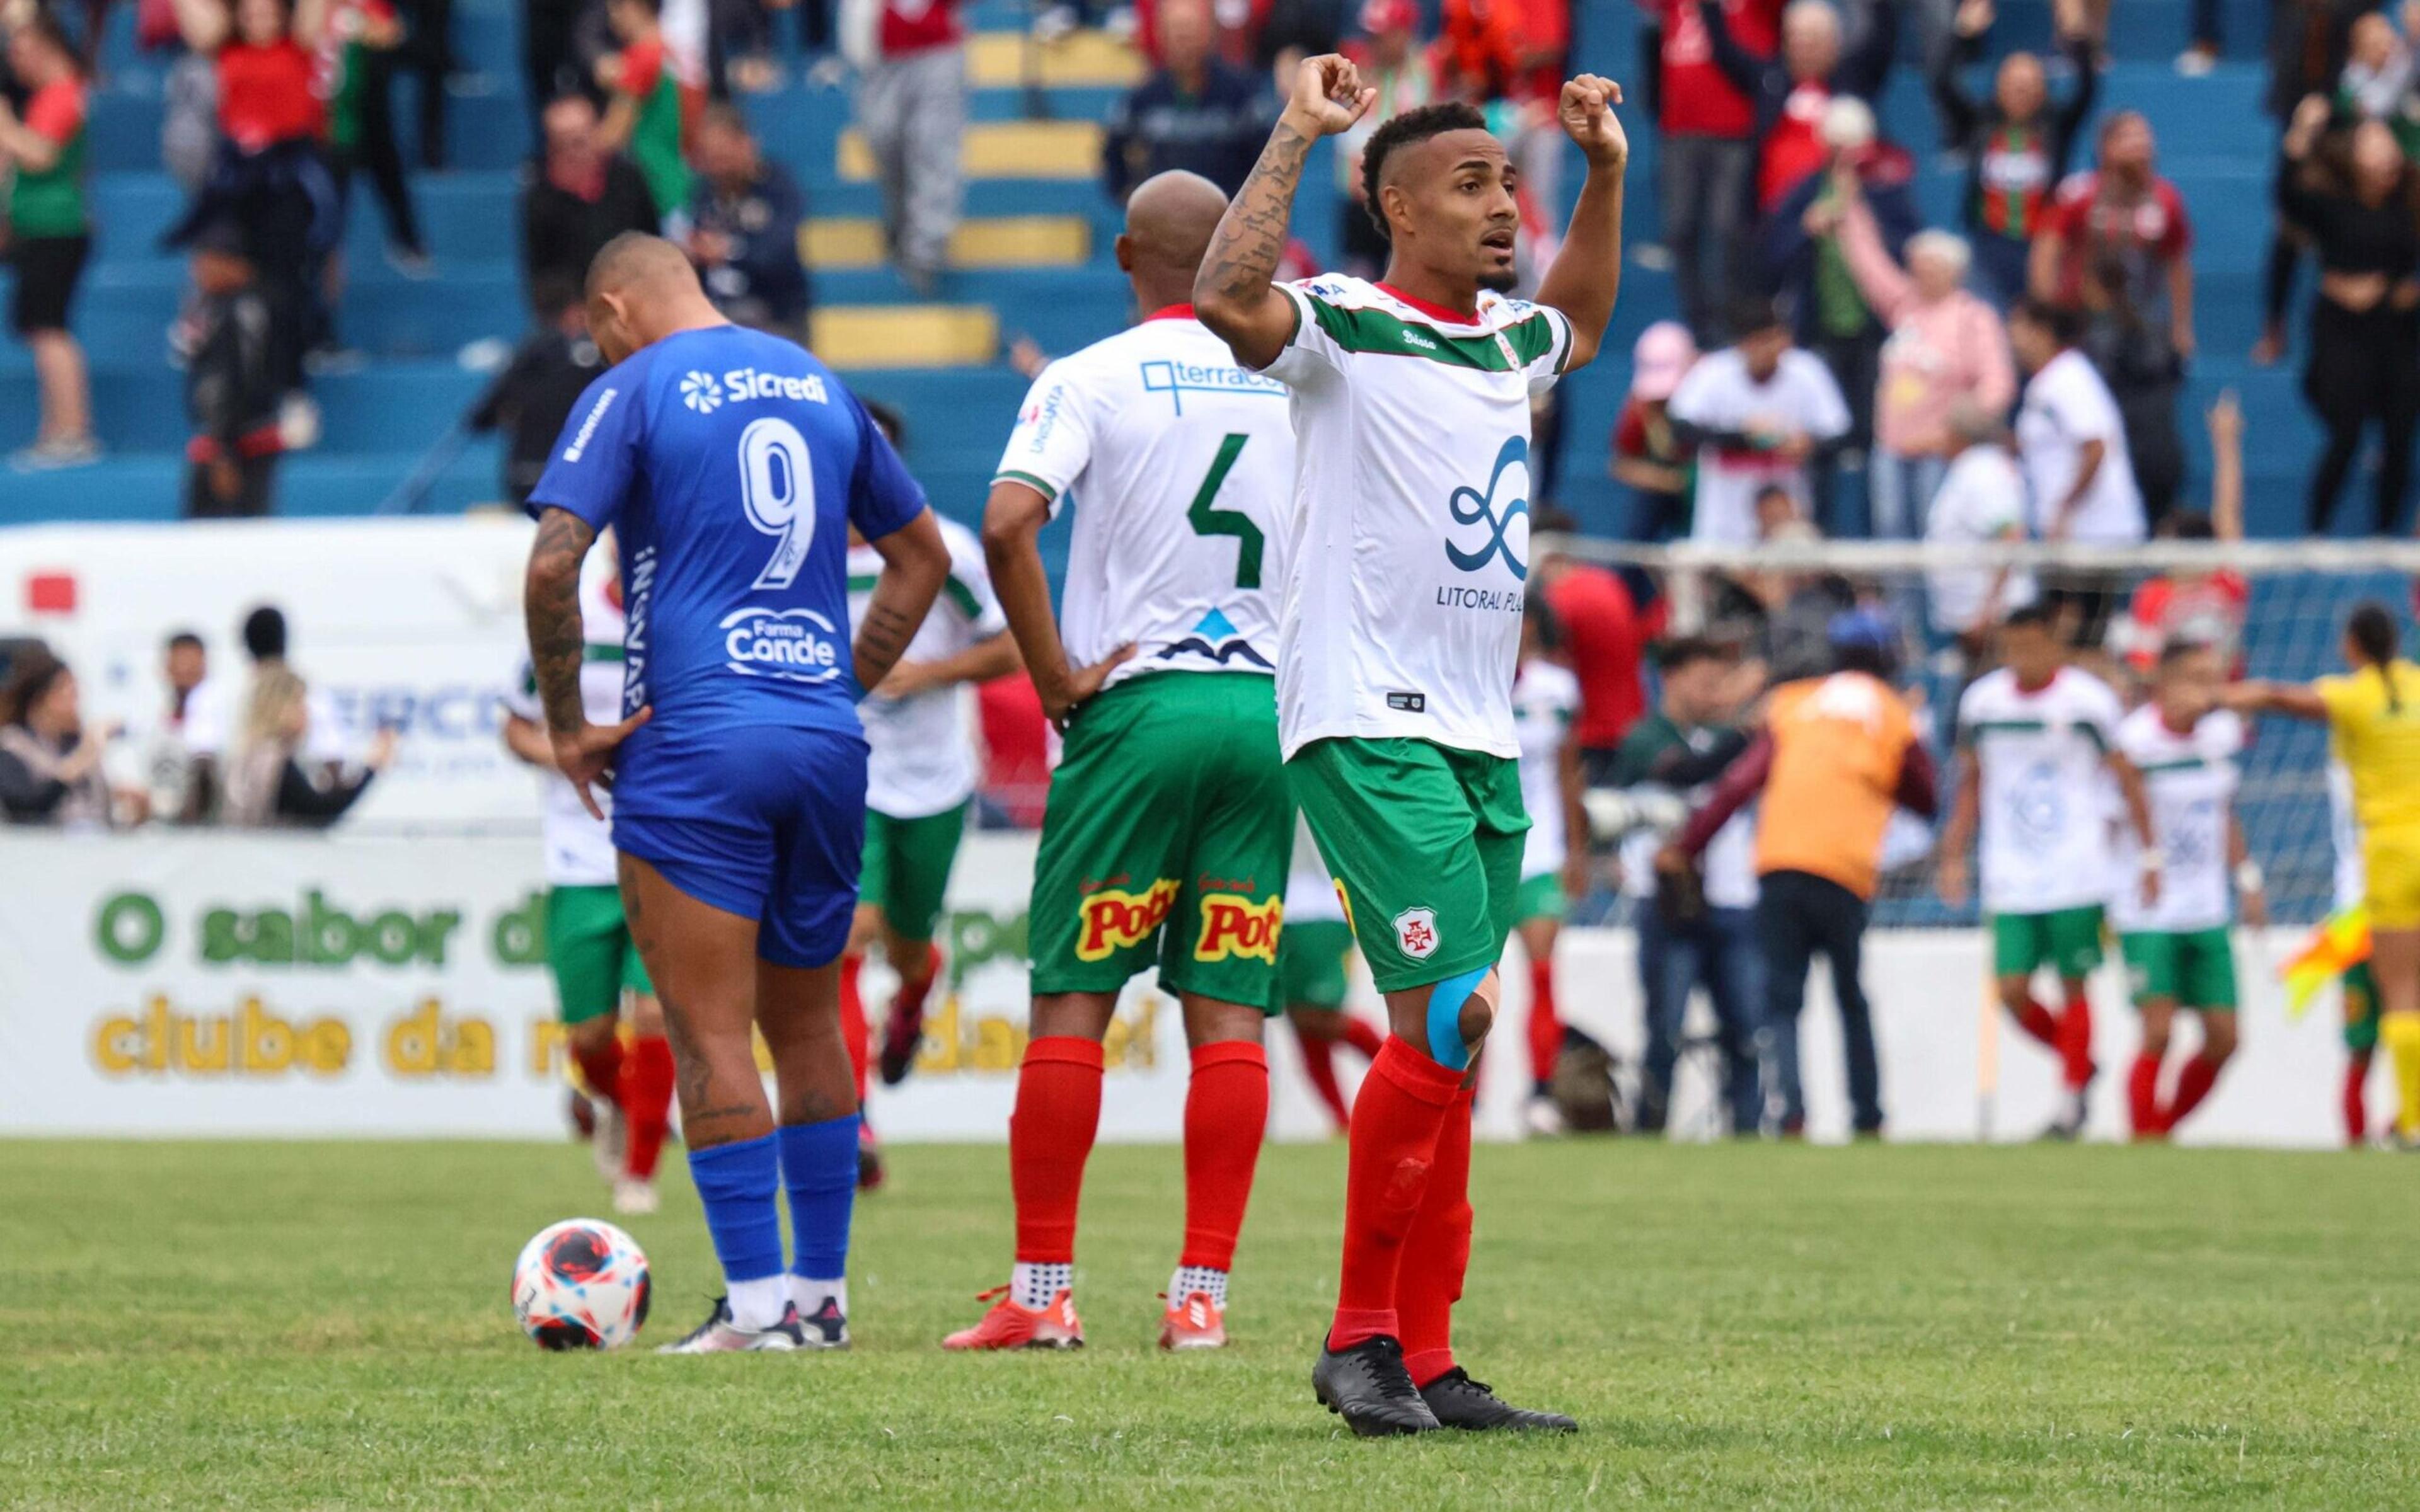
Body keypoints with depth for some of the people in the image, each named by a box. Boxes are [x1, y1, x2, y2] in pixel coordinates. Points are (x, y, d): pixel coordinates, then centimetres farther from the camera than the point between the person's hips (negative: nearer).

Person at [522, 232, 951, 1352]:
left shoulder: (634, 389, -3)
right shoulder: (818, 385, 15)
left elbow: (553, 564, -13)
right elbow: (923, 554, 22)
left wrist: (566, 725, -4)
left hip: (696, 740, -6)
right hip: (827, 742, 6)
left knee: (712, 1035, -4)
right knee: (807, 1024, 15)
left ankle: (758, 1301, -9)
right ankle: (822, 1292, 17)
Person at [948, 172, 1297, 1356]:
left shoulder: (1088, 380, -3)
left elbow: (1008, 526, -17)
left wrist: (1056, 677, -9)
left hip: (1135, 706, -3)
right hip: (1268, 708, 3)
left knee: (1072, 999, 1)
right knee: (1229, 1010, 3)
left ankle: (1042, 1290, 0)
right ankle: (1203, 1293, 0)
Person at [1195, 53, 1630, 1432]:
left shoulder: (1509, 341, 17)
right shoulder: (1341, 328, -6)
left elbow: (1584, 322, 41)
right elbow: (1229, 298, -28)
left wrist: (1607, 171, 31)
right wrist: (1299, 135, -22)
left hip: (1481, 739, 8)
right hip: (1368, 727, -8)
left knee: (1453, 1039, 6)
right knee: (1446, 1016, -17)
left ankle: (1427, 1363, 8)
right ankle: (1359, 1335, -7)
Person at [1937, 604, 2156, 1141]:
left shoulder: (2089, 700, -5)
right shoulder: (1982, 701, 6)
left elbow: (2128, 780, 2)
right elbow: (1971, 784, 18)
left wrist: (2149, 855, 0)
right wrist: (1954, 857, 14)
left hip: (2079, 874, -3)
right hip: (2010, 881, 3)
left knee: (2073, 986, -1)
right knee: (2012, 990, -5)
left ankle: (2073, 1098, 12)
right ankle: (2079, 1064, 21)